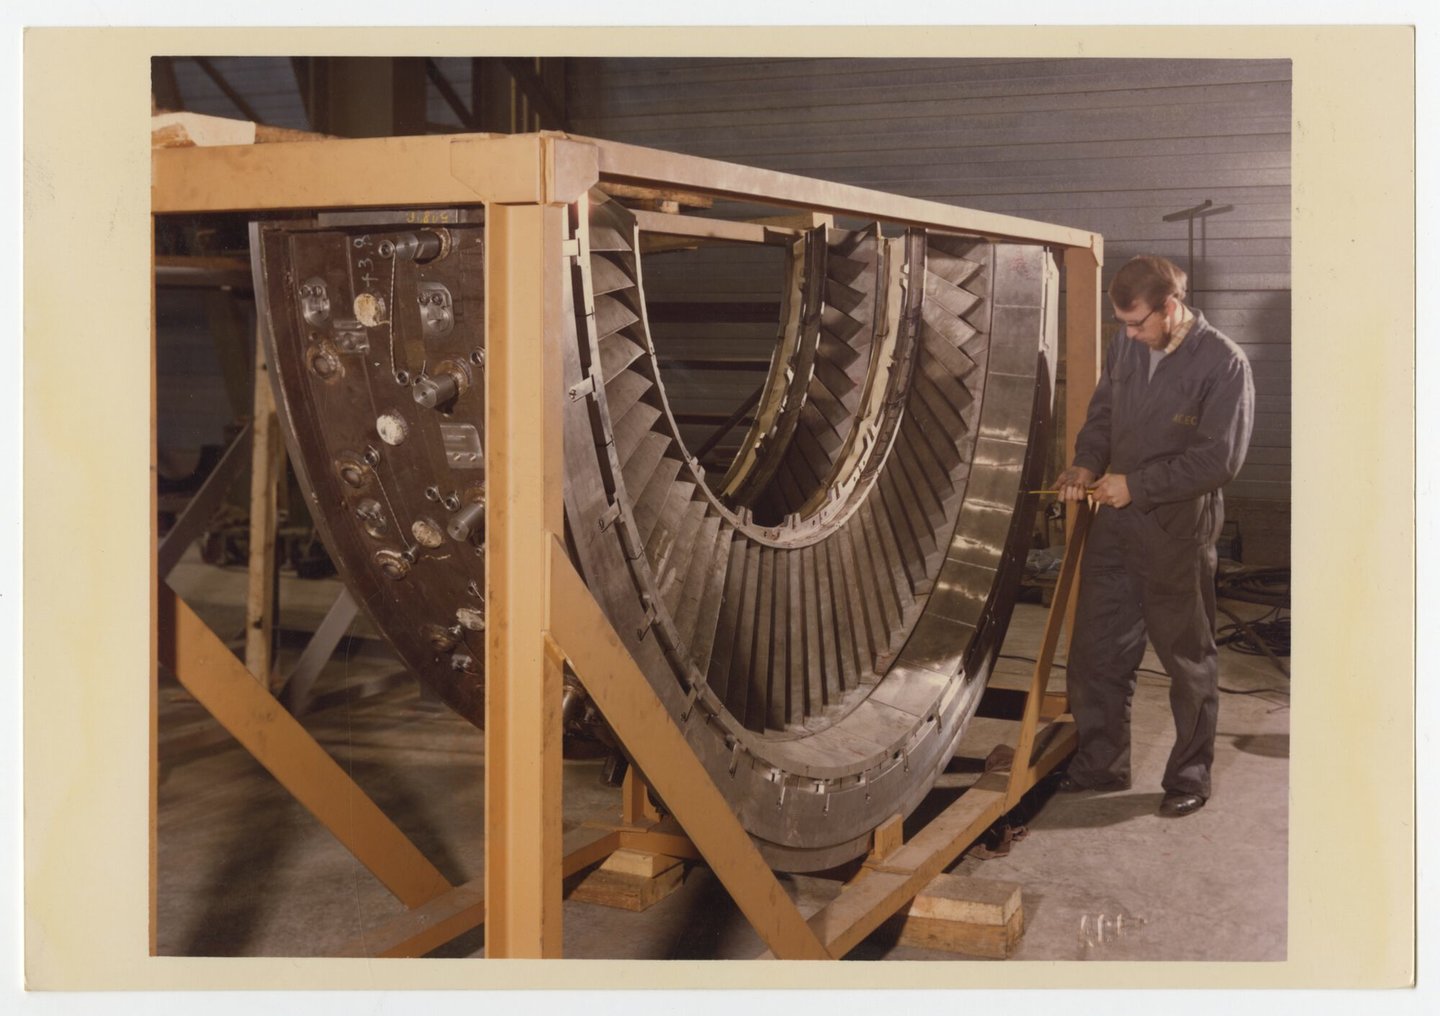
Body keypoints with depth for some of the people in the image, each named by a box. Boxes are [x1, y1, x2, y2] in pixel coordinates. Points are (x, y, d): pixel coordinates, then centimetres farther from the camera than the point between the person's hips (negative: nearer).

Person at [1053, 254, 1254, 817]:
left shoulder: (1223, 363, -15)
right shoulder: (1125, 346, 3)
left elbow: (1220, 459, -18)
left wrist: (1136, 485, -18)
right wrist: (1087, 463, -1)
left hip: (1178, 529, -6)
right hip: (1115, 521, 6)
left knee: (1188, 658, 8)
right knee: (1097, 648, 11)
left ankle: (1190, 775, 22)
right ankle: (1102, 761, 26)